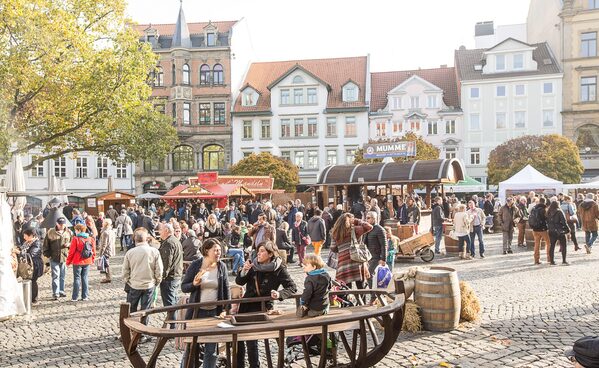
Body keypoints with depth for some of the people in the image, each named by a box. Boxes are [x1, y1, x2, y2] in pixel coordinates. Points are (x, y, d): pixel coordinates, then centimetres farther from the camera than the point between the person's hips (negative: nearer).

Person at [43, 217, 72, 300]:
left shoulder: (69, 233, 6)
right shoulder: (50, 232, -2)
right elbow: (46, 245, 4)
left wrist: (69, 244, -7)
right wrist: (47, 254, -2)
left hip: (64, 257, 3)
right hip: (54, 258, -3)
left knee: (63, 275, 11)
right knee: (55, 275, -4)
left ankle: (61, 291, 23)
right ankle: (55, 293, -1)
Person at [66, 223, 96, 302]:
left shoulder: (76, 239, -12)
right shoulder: (91, 239, 2)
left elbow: (71, 251, -9)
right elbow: (93, 251, 7)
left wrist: (68, 261, 1)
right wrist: (92, 260, 18)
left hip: (77, 262, -4)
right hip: (87, 262, 4)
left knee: (77, 278, 3)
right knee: (85, 278, 11)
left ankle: (75, 297, 7)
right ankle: (85, 296, 13)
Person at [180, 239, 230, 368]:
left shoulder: (222, 266, 0)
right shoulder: (195, 265, -8)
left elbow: (226, 289, 5)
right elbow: (183, 287, -3)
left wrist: (225, 309, -2)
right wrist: (194, 284, -23)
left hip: (214, 312, 2)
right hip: (196, 312, -2)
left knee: (211, 349, 8)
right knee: (191, 346, 8)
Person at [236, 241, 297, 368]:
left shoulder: (279, 269, -9)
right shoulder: (253, 264, 0)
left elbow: (292, 287, -9)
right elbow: (239, 282, 2)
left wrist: (280, 294, -26)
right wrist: (244, 271, -17)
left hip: (262, 307, -5)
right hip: (246, 305, 5)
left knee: (251, 338, -13)